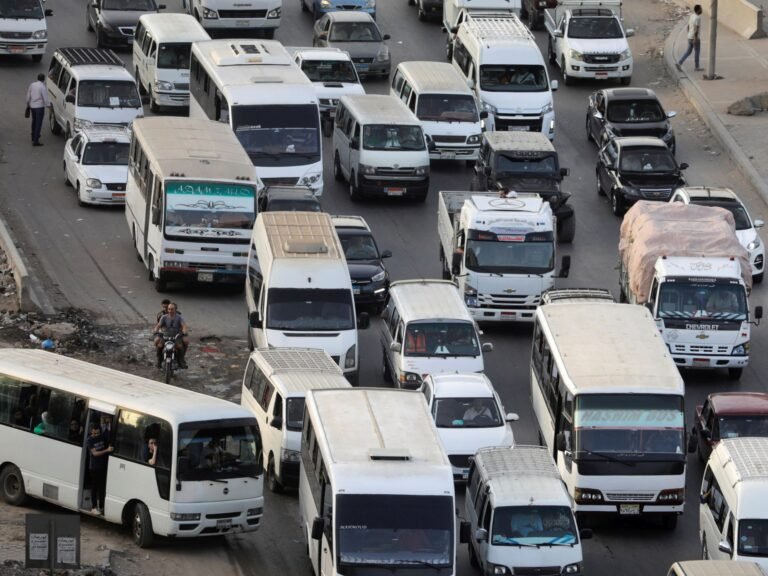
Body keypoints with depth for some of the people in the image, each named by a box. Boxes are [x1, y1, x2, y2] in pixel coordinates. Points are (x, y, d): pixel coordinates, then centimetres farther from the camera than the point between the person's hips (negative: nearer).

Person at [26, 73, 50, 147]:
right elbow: (45, 99, -16)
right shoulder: (43, 87, -17)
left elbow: (28, 96, 10)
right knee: (38, 124, -3)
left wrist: (28, 105, 23)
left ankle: (34, 137, 38)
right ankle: (36, 141, -6)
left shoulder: (32, 85, 2)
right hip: (39, 107, -7)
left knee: (34, 122, 24)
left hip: (32, 106, 7)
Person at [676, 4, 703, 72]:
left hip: (690, 37, 8)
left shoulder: (691, 16, 8)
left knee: (688, 52, 10)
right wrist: (695, 39, -25)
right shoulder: (697, 18, -19)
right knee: (697, 52, 6)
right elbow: (696, 28, -24)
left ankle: (679, 63, -3)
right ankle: (696, 67, 16)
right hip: (695, 38, -8)